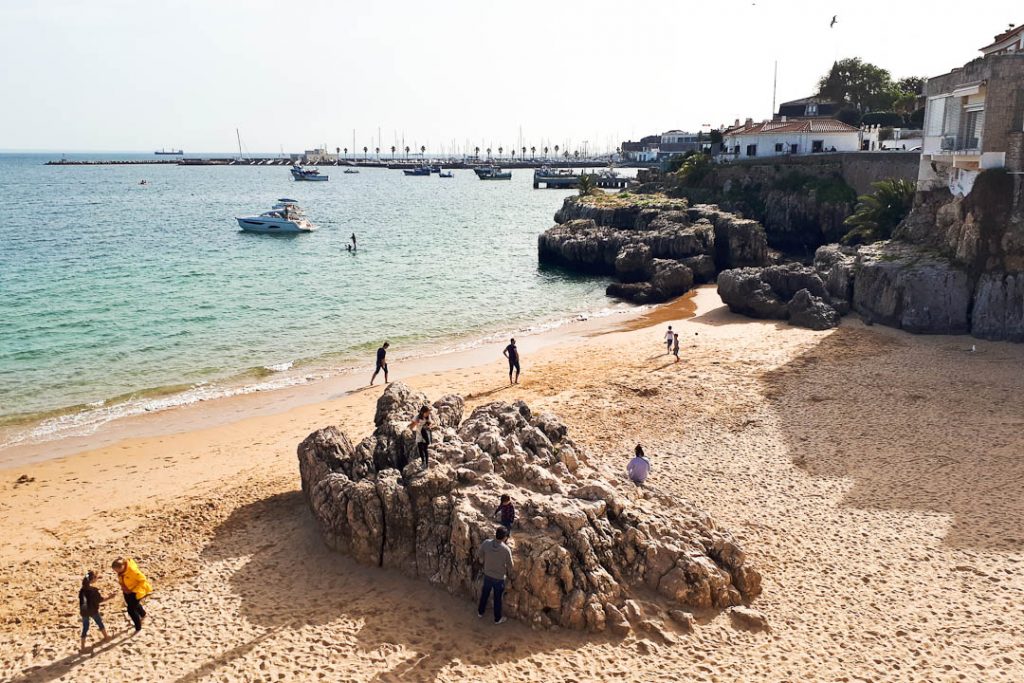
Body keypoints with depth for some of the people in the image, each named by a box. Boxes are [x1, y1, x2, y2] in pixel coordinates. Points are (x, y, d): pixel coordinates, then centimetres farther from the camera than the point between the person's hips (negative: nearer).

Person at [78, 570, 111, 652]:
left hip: (84, 611, 3)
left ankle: (82, 647, 9)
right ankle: (106, 637, 38)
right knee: (100, 623, 20)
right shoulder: (94, 590, -18)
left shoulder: (82, 590, -4)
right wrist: (109, 597, 2)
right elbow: (101, 600, -10)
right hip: (93, 611, -3)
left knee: (85, 628, 11)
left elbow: (81, 600, 4)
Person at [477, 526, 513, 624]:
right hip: (499, 577, -3)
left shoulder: (486, 543, -20)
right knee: (497, 598, 17)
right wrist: (508, 573, 8)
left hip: (487, 575, 3)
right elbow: (510, 565, -14)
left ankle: (480, 612, 46)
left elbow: (481, 556, -1)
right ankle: (497, 619, 35)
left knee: (484, 594, 26)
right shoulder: (506, 549, -29)